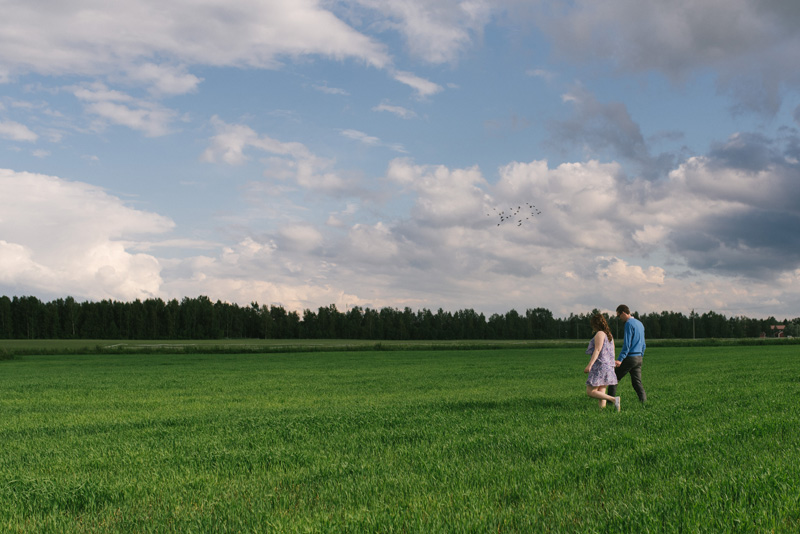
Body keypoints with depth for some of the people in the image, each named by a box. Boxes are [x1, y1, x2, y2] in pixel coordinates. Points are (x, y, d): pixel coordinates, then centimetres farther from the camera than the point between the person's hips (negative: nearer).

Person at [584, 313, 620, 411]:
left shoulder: (600, 334, -9)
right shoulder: (609, 334, 18)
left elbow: (597, 350, -19)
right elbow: (612, 353, 21)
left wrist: (589, 365, -24)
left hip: (600, 366, -10)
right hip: (608, 366, 10)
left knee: (590, 392, -9)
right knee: (601, 393, 7)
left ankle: (614, 399, -20)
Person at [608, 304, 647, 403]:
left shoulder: (629, 324, -12)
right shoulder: (640, 323, 16)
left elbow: (627, 344, -19)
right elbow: (643, 344, 21)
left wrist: (620, 359, -21)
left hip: (630, 357, -8)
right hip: (639, 358, 8)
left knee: (614, 379, 2)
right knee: (637, 382, 8)